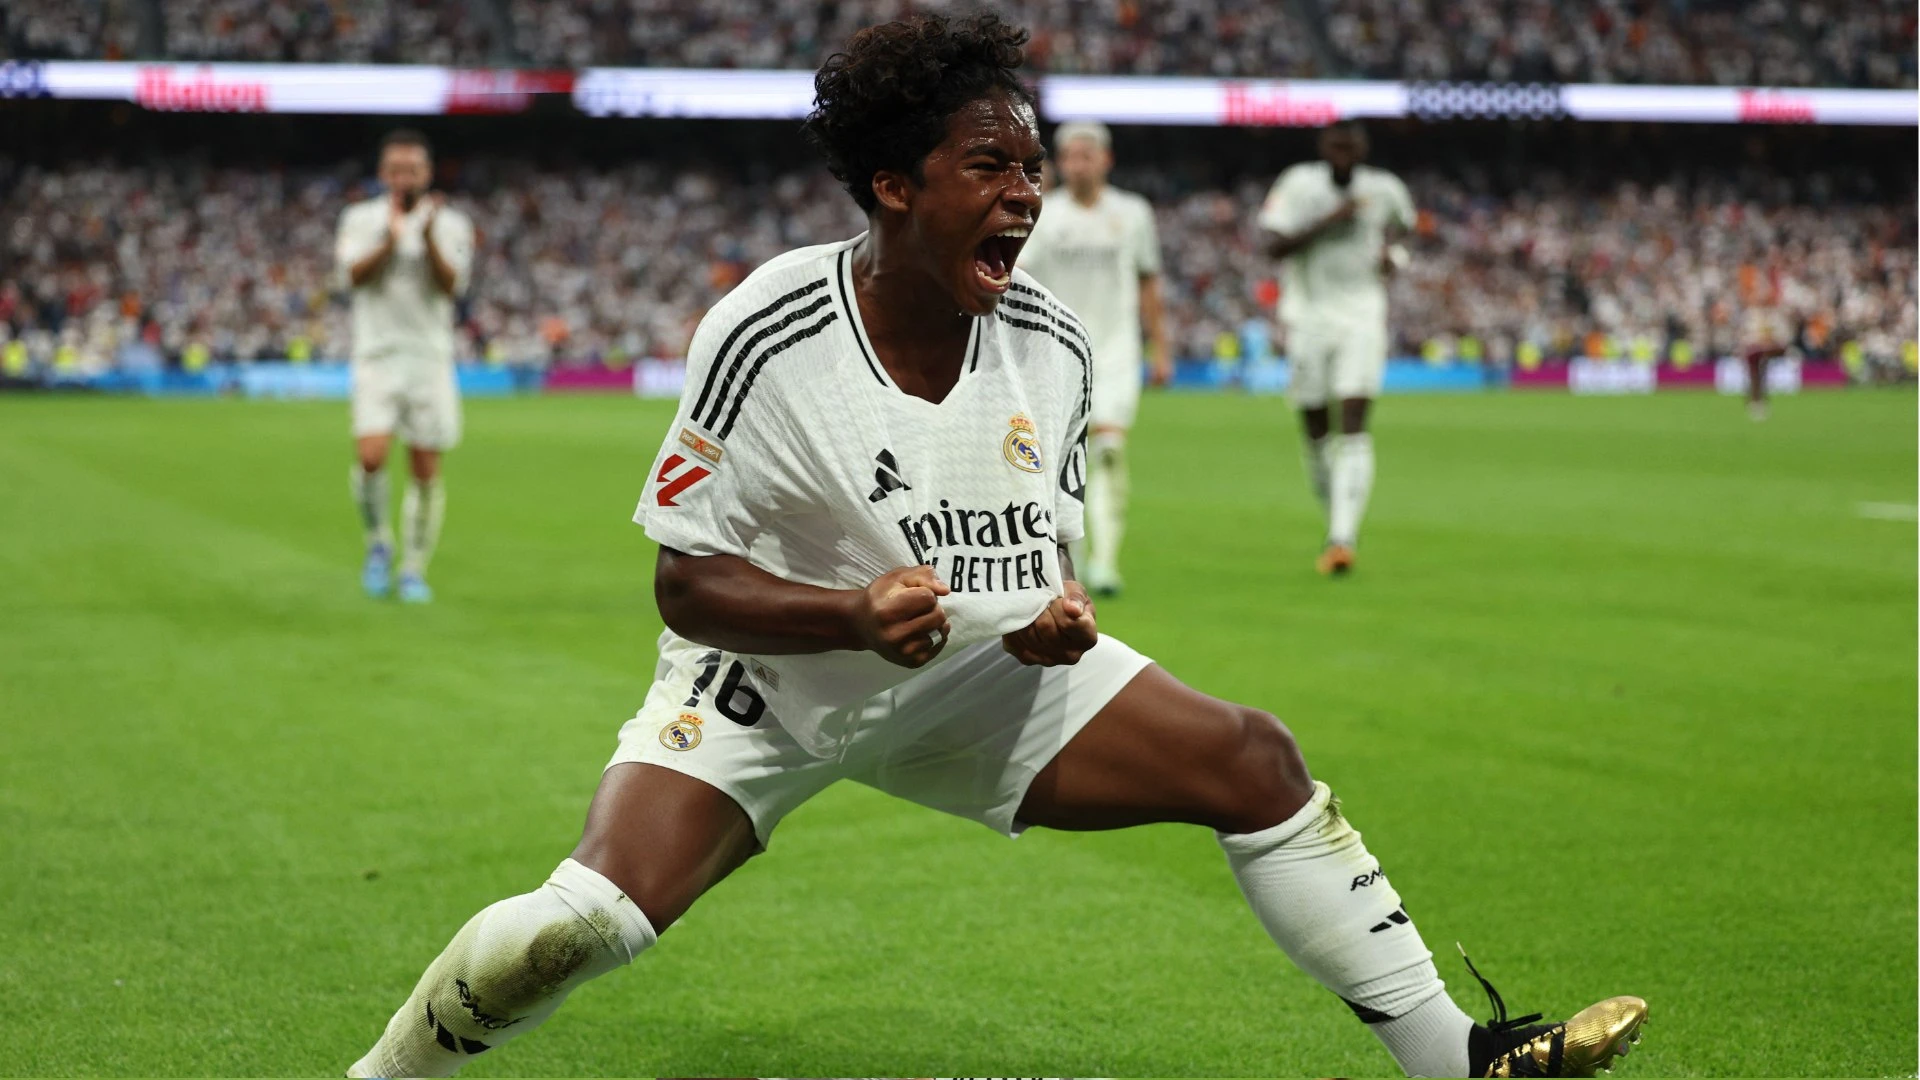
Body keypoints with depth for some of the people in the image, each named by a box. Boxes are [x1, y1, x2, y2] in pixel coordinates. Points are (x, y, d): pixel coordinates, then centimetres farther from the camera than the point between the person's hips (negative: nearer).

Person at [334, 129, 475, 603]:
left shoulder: (451, 224, 5)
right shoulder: (361, 218, 6)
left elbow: (451, 285, -9)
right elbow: (354, 275, -10)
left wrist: (429, 238, -23)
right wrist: (390, 240, -24)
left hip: (430, 358, 1)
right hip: (377, 355, -1)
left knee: (426, 472, 0)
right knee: (370, 457, -18)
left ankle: (414, 569, 13)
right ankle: (378, 543, 8)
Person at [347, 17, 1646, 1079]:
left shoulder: (1052, 344, -7)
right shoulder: (764, 338, -22)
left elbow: (1041, 540, 9)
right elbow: (687, 584, -18)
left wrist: (1058, 616, -15)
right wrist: (856, 615, -34)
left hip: (985, 674, 5)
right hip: (772, 676, -4)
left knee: (1252, 759, -7)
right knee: (585, 921, -25)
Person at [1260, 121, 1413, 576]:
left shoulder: (1383, 189, 3)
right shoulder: (1300, 184, -6)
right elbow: (1275, 247, -15)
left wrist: (1390, 253, 6)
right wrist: (1328, 221, -22)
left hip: (1362, 317, 0)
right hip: (1308, 316, 0)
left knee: (1354, 429, -14)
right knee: (1315, 431, 7)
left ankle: (1343, 538, -19)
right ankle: (1336, 517, 30)